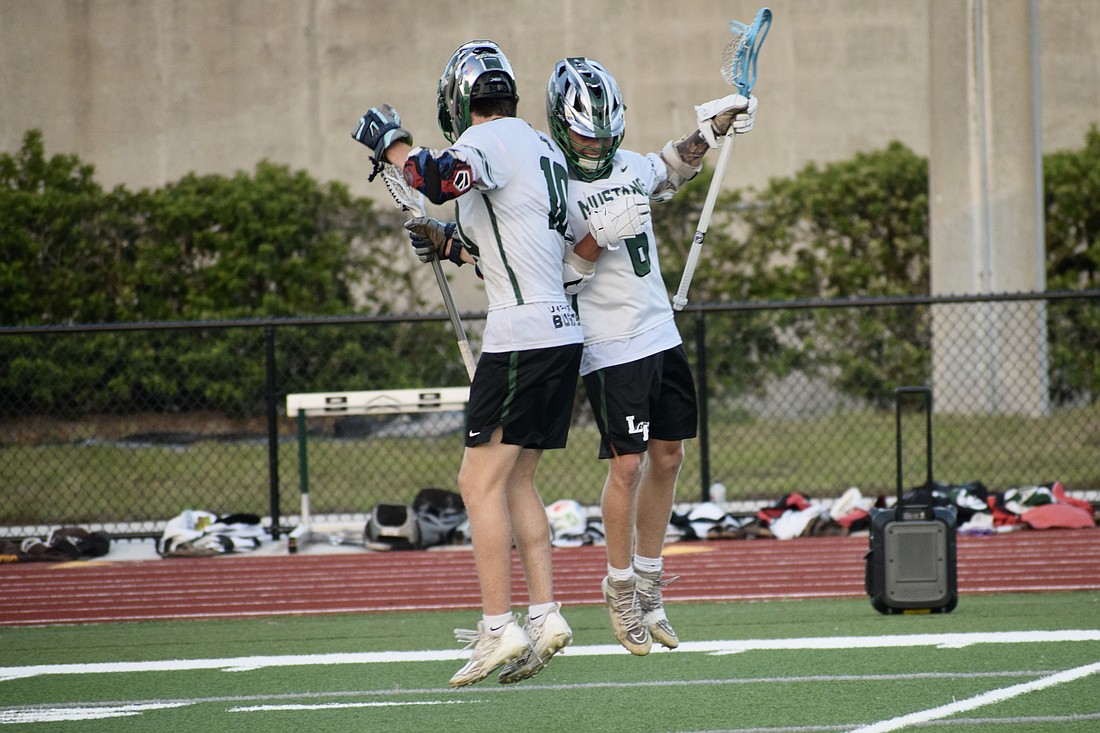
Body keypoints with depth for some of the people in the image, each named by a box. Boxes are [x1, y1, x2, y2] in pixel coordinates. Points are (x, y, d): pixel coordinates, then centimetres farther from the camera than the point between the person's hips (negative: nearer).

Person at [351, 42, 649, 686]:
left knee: (481, 482, -6)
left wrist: (391, 144, -14)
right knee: (517, 480, 14)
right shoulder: (542, 147, 19)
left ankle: (499, 627, -10)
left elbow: (440, 181, -31)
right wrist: (452, 246, 29)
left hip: (521, 337, -9)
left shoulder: (488, 139, -9)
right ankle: (546, 615, 9)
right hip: (563, 336, 9)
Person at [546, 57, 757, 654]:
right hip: (611, 351, -7)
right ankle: (620, 591, 9)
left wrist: (712, 129, 28)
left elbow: (669, 170, 32)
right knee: (627, 466, -6)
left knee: (667, 460, 10)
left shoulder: (629, 168, 8)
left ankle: (649, 590, 22)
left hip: (662, 336, 7)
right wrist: (595, 240, -27)